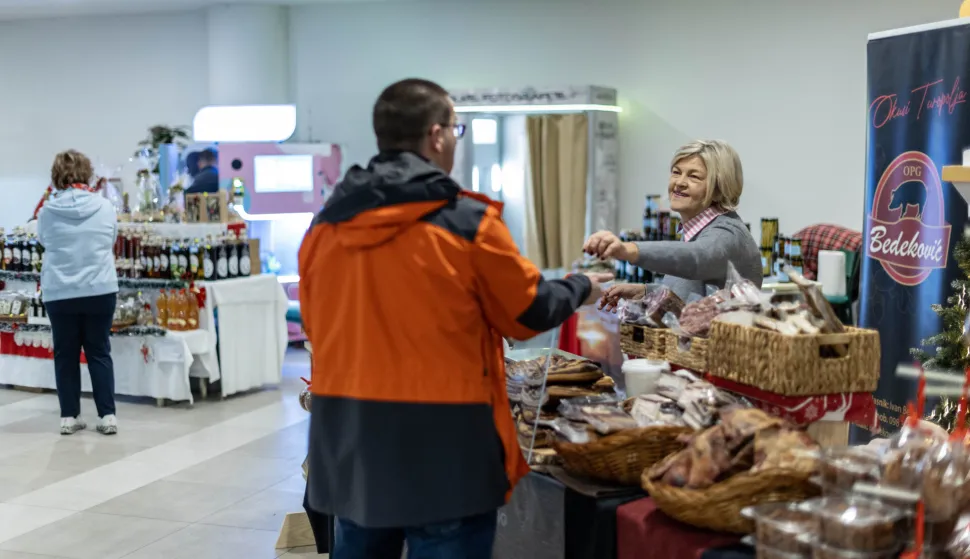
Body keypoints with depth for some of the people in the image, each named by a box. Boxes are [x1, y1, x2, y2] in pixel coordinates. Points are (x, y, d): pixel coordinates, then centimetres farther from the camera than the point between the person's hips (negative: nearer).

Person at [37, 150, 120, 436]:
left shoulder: (47, 211, -4)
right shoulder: (105, 207, -3)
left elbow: (43, 241, 12)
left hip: (59, 294, 0)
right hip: (101, 291, 0)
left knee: (65, 355, 11)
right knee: (99, 352, 9)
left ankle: (69, 416, 15)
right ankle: (108, 416, 8)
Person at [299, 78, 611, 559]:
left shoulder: (325, 224, 4)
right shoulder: (469, 221, -10)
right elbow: (530, 312, 1)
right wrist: (580, 288, 21)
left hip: (347, 431, 5)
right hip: (441, 437, -5)